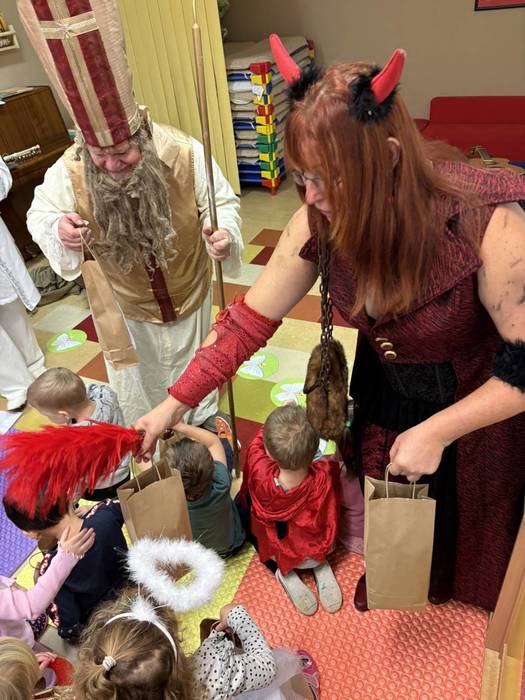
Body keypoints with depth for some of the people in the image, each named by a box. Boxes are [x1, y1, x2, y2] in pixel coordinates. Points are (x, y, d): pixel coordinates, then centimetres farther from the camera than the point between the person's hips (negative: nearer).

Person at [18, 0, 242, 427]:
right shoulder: (68, 172, -22)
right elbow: (39, 214, -6)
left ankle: (203, 426, 56)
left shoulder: (185, 154, -26)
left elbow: (223, 203, -13)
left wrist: (224, 234, -36)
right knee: (138, 384, 22)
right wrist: (58, 229, -31)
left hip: (190, 297, -1)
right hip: (127, 309, 1)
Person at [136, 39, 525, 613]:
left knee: (467, 513, 25)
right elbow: (252, 319, -17)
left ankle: (466, 590, 62)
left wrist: (437, 431, -30)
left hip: (478, 404, -3)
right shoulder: (321, 221, -23)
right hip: (384, 393, 4)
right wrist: (174, 403, -16)